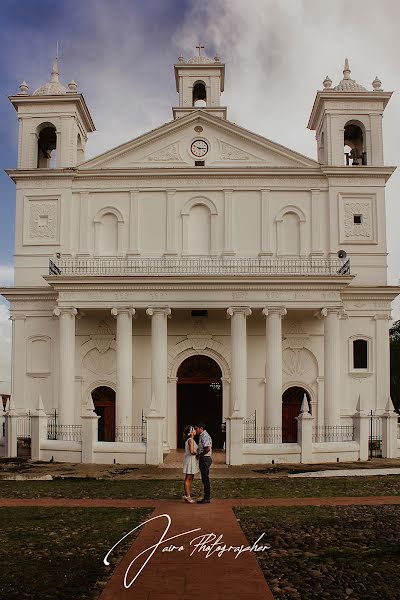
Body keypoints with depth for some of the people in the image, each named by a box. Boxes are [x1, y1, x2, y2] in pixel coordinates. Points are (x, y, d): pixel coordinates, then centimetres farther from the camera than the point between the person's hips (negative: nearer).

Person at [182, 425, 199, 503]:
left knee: (190, 479, 13)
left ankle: (188, 495, 18)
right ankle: (187, 496, -1)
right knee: (188, 479, -5)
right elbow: (192, 451, -24)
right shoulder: (190, 440, -17)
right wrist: (198, 453, -9)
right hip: (190, 460, -10)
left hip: (191, 461, 10)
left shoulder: (190, 440, 13)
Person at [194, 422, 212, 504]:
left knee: (205, 479, -6)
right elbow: (209, 448, 24)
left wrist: (199, 455, -16)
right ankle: (207, 497, 16)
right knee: (205, 479, 12)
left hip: (204, 459, -11)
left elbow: (207, 449, -27)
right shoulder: (203, 436, 17)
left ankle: (207, 498, -2)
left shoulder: (204, 436, -16)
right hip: (205, 459, 11)